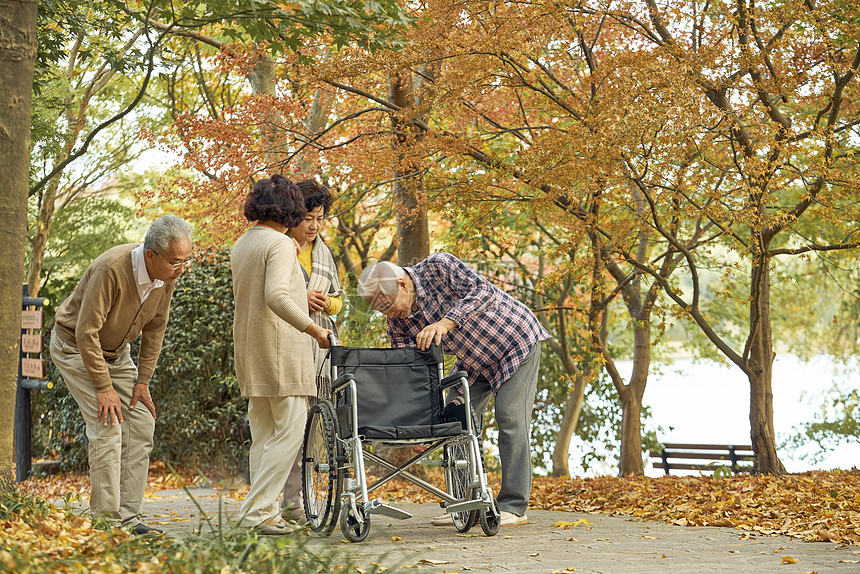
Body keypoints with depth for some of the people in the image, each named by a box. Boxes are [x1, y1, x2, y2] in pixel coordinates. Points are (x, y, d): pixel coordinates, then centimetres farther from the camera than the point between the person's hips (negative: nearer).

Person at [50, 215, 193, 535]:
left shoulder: (168, 275, -12)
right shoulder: (111, 269, -34)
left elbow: (155, 328, 1)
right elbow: (85, 332, -29)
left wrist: (142, 381, -1)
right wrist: (104, 387, -25)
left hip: (116, 352, 7)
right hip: (75, 348, -7)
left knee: (142, 424, -2)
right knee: (107, 428, -17)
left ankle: (128, 519, 2)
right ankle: (105, 520, -10)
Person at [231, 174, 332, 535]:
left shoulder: (241, 245, 16)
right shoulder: (280, 243, -11)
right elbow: (276, 296, -24)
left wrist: (301, 296, 29)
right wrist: (315, 329, -21)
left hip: (250, 351, 9)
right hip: (281, 348, -9)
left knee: (263, 434, 12)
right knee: (290, 431, -6)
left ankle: (262, 511, 13)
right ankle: (258, 510, -10)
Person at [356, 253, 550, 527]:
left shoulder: (438, 266, -26)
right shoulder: (398, 322, -9)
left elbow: (483, 292, -35)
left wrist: (445, 322, -45)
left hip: (516, 341, -7)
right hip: (473, 359, 7)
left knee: (510, 418, -14)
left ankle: (513, 507, -10)